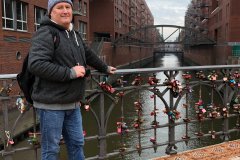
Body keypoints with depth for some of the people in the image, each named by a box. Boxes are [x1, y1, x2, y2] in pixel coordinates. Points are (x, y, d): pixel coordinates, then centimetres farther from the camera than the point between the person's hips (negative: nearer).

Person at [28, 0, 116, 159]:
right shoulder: (46, 33, -12)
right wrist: (70, 73, -22)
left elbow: (89, 55, 32)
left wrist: (105, 68, 43)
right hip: (51, 104, -8)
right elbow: (36, 64, -25)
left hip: (73, 104, 8)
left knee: (77, 143, 16)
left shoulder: (75, 35, 15)